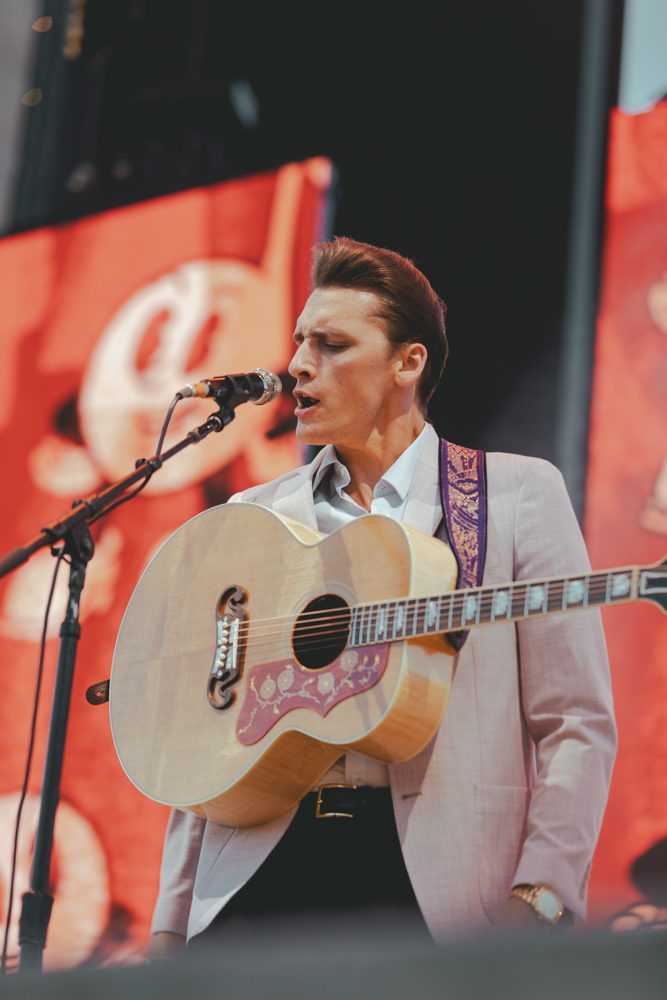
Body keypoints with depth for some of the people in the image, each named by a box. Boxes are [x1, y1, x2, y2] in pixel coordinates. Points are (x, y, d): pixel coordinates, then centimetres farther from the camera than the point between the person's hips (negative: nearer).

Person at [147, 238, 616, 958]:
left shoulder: (518, 493, 6)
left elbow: (576, 723, 0)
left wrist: (537, 902, -12)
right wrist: (170, 925, 8)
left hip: (432, 877, -3)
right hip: (263, 864, 3)